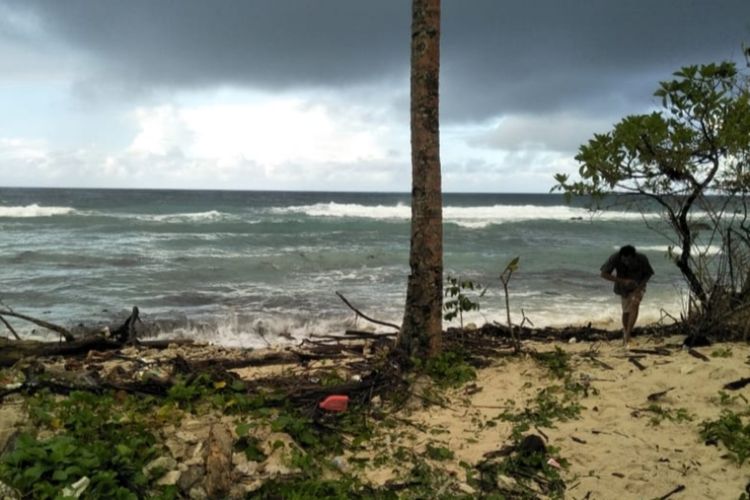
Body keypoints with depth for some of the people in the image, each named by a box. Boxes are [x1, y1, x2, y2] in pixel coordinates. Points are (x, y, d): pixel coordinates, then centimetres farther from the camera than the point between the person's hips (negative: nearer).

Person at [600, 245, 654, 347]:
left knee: (635, 304, -26)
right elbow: (604, 274, -30)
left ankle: (627, 334, -23)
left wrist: (640, 287, -27)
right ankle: (625, 332, 37)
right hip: (623, 287, 1)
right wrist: (623, 281, -39)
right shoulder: (615, 258, -33)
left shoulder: (642, 259, -31)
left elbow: (648, 274, -12)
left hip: (637, 286, -1)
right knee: (626, 311, 10)